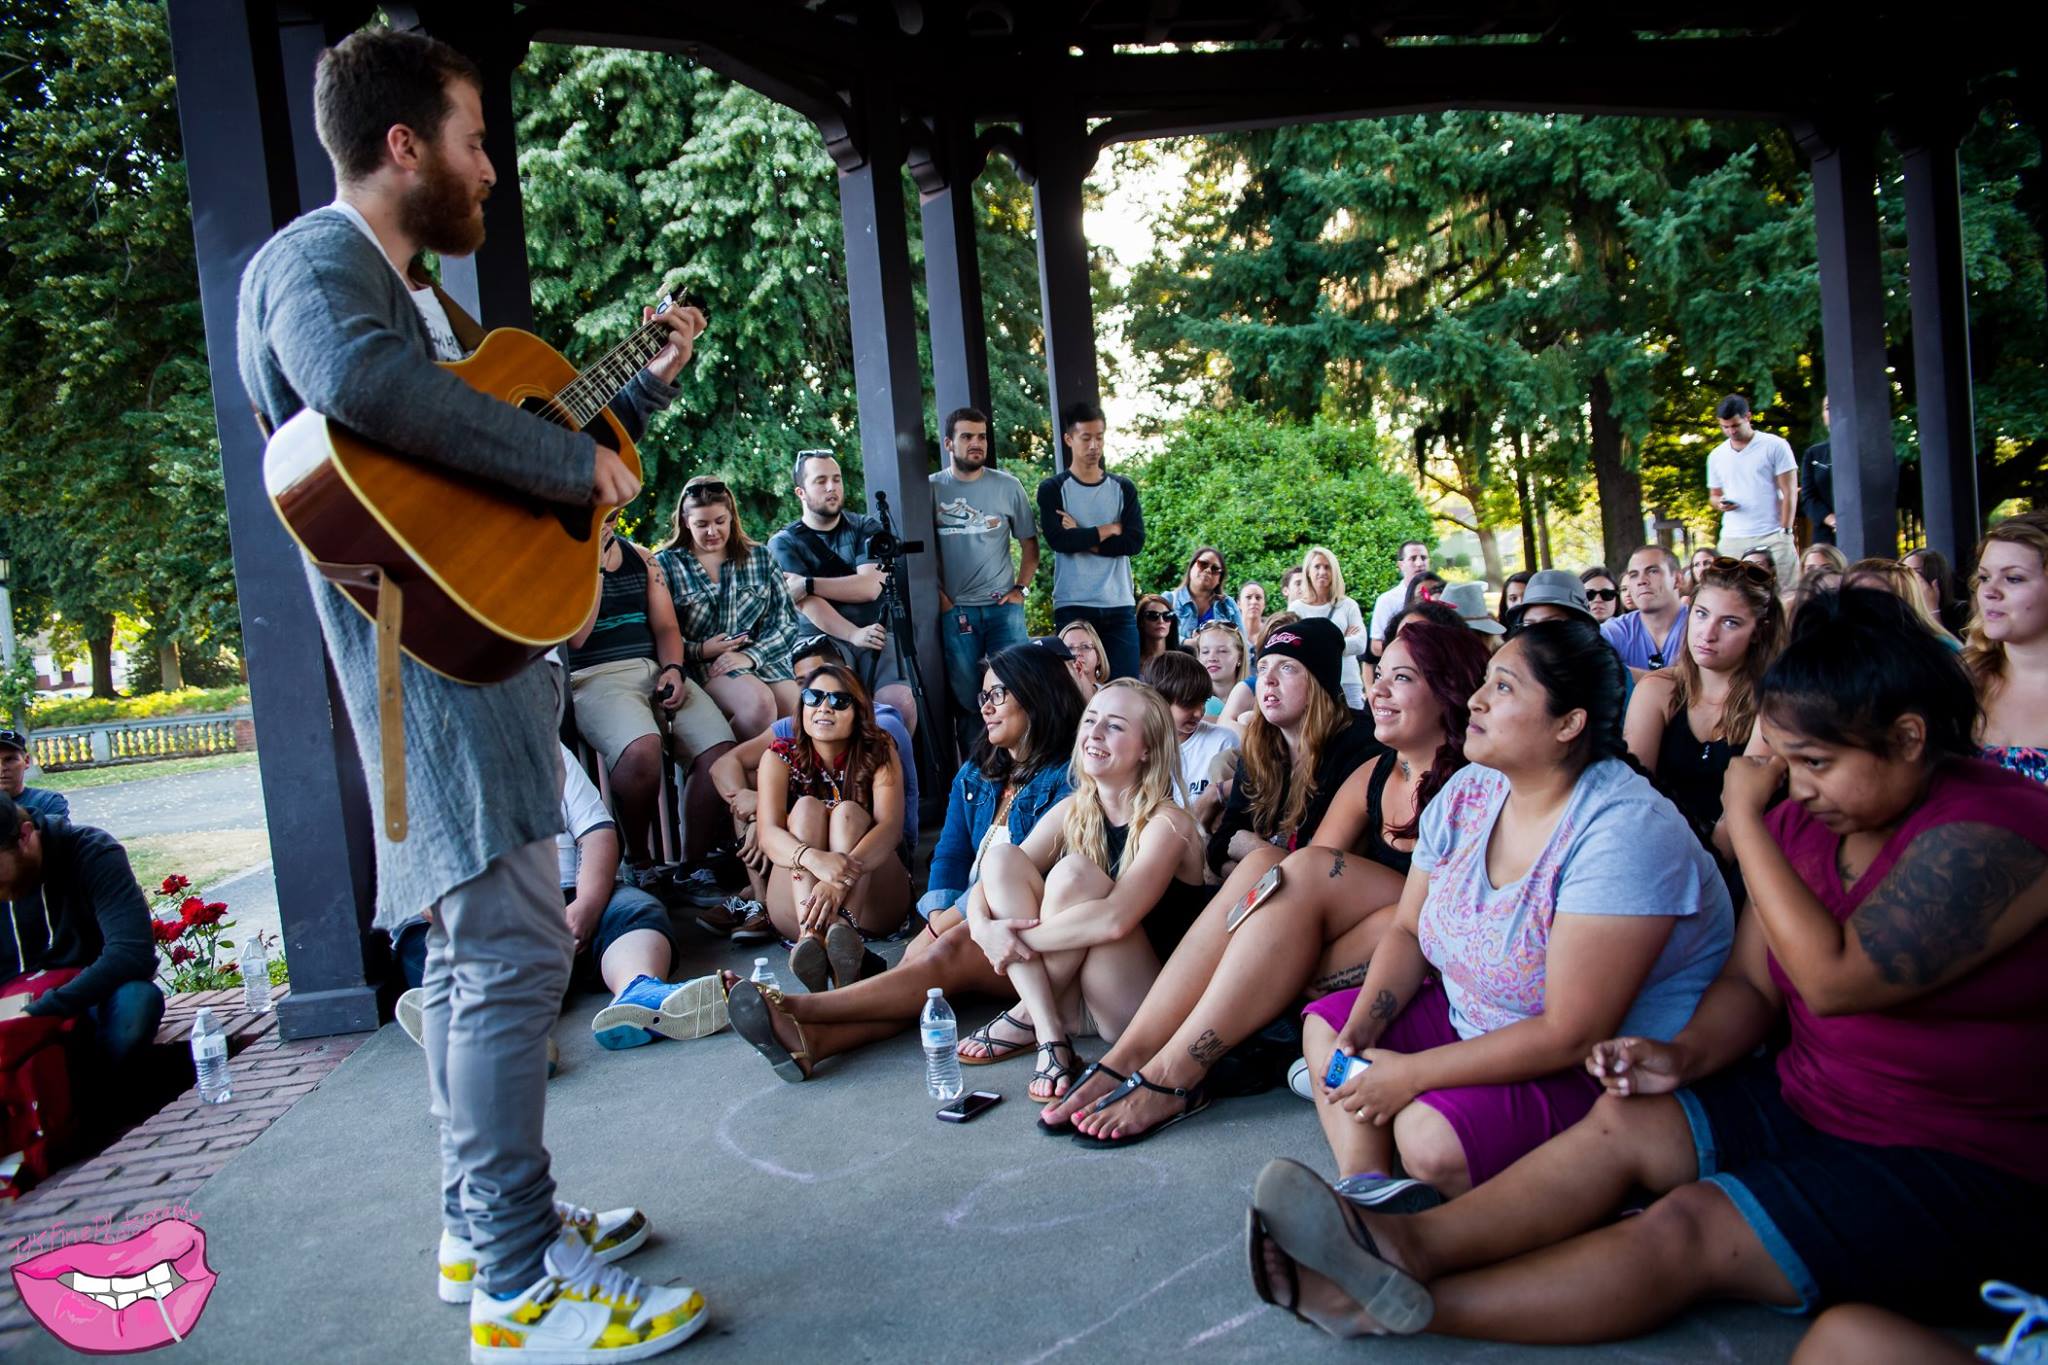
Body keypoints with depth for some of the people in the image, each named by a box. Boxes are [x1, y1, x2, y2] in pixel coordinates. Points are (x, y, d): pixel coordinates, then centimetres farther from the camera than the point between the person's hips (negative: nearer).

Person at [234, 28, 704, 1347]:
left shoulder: (416, 290, 23)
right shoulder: (313, 261, -10)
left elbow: (501, 435, 32)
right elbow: (364, 383, -34)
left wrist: (647, 387, 27)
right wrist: (577, 462, -26)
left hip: (485, 642, 11)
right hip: (429, 648, -11)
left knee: (476, 941, 14)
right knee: (515, 948, -11)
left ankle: (487, 1215, 27)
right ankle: (525, 1282, -1)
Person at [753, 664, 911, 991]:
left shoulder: (879, 752, -1)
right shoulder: (781, 755, 1)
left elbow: (891, 827, -19)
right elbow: (768, 835, -16)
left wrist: (842, 876, -40)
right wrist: (815, 859, -40)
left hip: (873, 901, -1)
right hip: (796, 905, 1)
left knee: (848, 812, -23)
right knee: (807, 808, -22)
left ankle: (845, 929, -52)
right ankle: (811, 935, -49)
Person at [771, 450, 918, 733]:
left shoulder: (866, 527, 12)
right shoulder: (783, 543, 7)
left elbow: (869, 588, -5)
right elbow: (808, 604, -8)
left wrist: (807, 584, -10)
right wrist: (853, 634, -20)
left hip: (874, 634, 2)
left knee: (901, 703, -24)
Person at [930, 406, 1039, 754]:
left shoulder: (1008, 486, 6)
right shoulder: (932, 489, 3)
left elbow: (1029, 543, 11)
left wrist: (1021, 588, 1)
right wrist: (938, 597, -2)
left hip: (1003, 607, 1)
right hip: (955, 610, -1)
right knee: (966, 699, 5)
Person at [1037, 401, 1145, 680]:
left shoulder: (1123, 488, 11)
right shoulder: (1052, 489, 4)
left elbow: (1135, 541, -2)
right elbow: (1059, 540, -12)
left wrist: (1083, 538, -7)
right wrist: (1109, 529, -4)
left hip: (1120, 605, 3)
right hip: (1072, 607, -2)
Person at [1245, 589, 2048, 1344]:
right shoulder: (1804, 820, 5)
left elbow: (1835, 977, -28)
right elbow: (1748, 982, 8)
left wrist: (1744, 820, -20)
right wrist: (1687, 1054, -13)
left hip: (1963, 1170, -7)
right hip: (1808, 1106, 7)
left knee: (1690, 1227, -24)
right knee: (1625, 1125, -16)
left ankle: (1407, 1303, -27)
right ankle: (1409, 1244, -27)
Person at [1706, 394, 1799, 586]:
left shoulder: (1775, 446, 1)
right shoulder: (1716, 456, 13)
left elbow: (1789, 493, -1)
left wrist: (1785, 532, -8)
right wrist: (1719, 503, -3)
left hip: (1773, 536, -3)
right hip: (1733, 539, 3)